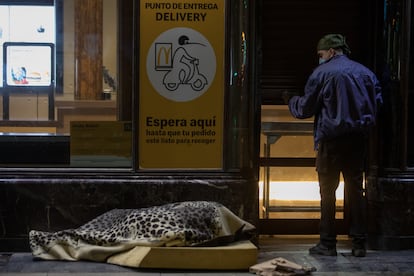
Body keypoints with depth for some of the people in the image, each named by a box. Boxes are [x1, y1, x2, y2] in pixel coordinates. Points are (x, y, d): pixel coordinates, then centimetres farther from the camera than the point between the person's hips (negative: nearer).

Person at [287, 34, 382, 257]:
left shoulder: (322, 73, -6)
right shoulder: (365, 72, 7)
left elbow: (306, 109, -3)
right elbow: (377, 103, 11)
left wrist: (291, 102, 18)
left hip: (331, 139, -4)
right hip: (358, 138, 4)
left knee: (328, 191, 4)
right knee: (356, 190, 9)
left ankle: (327, 243, 6)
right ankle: (359, 243, 10)